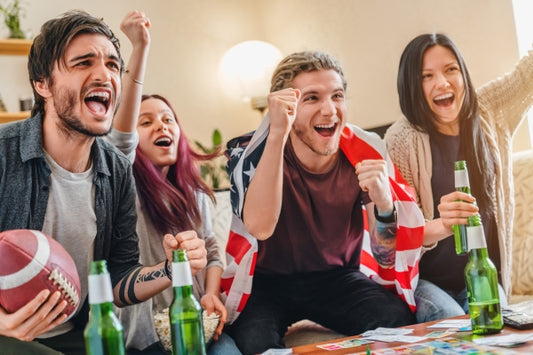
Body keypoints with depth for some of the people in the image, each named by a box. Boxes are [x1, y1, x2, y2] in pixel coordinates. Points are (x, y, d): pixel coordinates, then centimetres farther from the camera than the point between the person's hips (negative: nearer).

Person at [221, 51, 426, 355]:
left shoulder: (366, 152, -12)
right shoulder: (251, 151, -17)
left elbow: (387, 258, -13)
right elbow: (260, 227, -36)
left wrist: (384, 203, -35)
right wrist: (277, 133, -42)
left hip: (338, 278, 3)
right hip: (267, 281, -2)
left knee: (398, 319, -25)